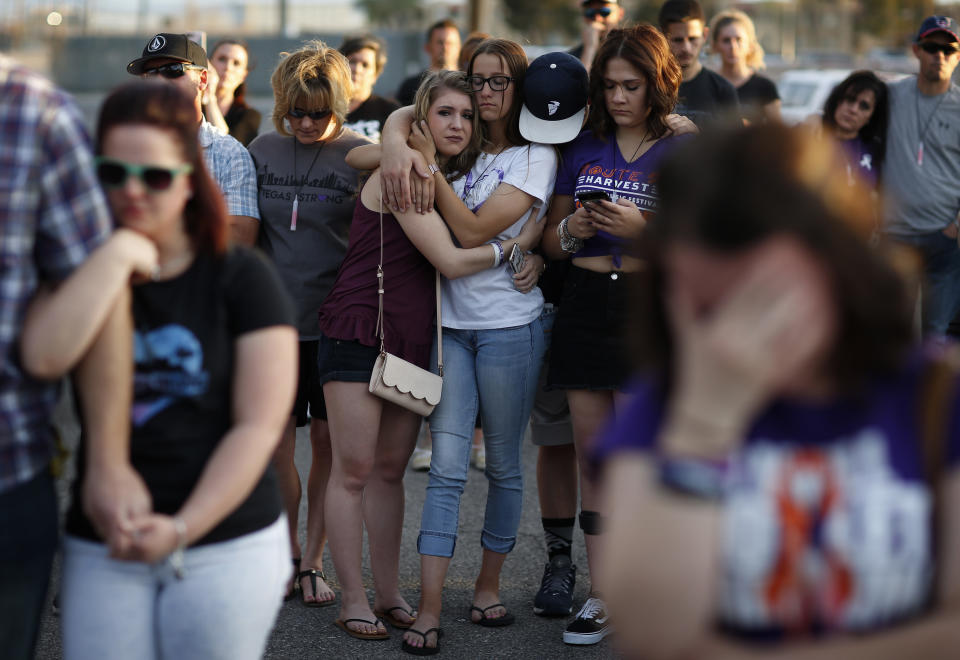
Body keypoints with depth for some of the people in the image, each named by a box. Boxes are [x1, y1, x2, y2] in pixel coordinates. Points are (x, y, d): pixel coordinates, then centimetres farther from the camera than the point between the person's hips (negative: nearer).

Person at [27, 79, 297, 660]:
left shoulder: (242, 280, -1)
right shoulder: (80, 277, 4)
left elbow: (258, 426, -7)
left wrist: (182, 528, -15)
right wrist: (118, 256, -18)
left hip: (229, 545, -1)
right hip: (102, 547, 2)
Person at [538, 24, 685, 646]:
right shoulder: (583, 150, 13)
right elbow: (552, 237, 17)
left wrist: (643, 230, -19)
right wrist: (570, 231, -5)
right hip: (585, 307, 4)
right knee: (593, 460, 6)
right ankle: (602, 594, 13)